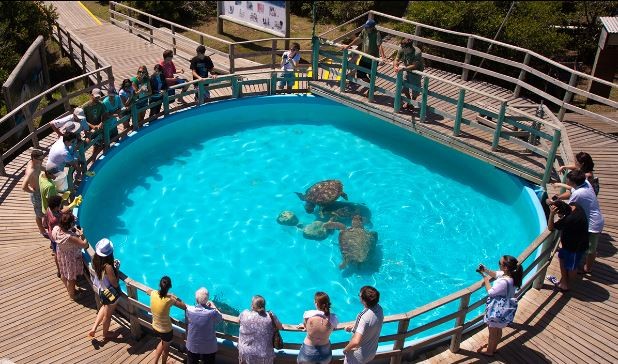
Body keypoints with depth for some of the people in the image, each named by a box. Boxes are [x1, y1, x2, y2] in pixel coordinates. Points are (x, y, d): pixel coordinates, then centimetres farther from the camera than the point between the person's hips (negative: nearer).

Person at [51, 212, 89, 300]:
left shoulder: (56, 229, -24)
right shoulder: (70, 237, -44)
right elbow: (85, 244, -36)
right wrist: (82, 235, -18)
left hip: (61, 255, 7)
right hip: (71, 259, -7)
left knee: (63, 273, 32)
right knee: (72, 278, 21)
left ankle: (68, 289, 59)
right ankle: (72, 294, 46)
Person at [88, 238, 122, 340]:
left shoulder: (95, 259, -17)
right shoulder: (108, 267, -38)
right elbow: (115, 284, -26)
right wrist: (116, 268, -17)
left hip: (101, 289, 7)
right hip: (111, 293, -7)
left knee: (105, 307, 35)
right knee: (108, 313, 21)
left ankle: (94, 328, 37)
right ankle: (106, 333, 45)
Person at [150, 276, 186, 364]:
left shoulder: (153, 293, -17)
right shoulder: (170, 300, -32)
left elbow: (149, 291, 8)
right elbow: (185, 307, -23)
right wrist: (176, 298, -8)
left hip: (155, 327, 5)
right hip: (166, 330, -5)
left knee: (163, 342, 36)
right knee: (166, 348, 27)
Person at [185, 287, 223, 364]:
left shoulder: (189, 310, -22)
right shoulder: (212, 313, -30)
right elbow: (220, 318, -8)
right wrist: (213, 306, 3)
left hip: (192, 346, 2)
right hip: (208, 347, -2)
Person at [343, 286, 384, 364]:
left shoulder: (365, 318, -39)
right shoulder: (378, 308, -14)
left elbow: (356, 341, -46)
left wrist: (346, 349, -27)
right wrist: (353, 327, 9)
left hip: (360, 354, -7)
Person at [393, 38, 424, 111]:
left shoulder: (417, 52, -34)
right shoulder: (402, 50, -17)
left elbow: (414, 66, -38)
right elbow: (396, 60, -13)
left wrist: (403, 68, -45)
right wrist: (395, 66, -35)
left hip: (416, 71, -5)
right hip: (408, 71, 5)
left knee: (415, 89, 2)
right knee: (404, 86, 10)